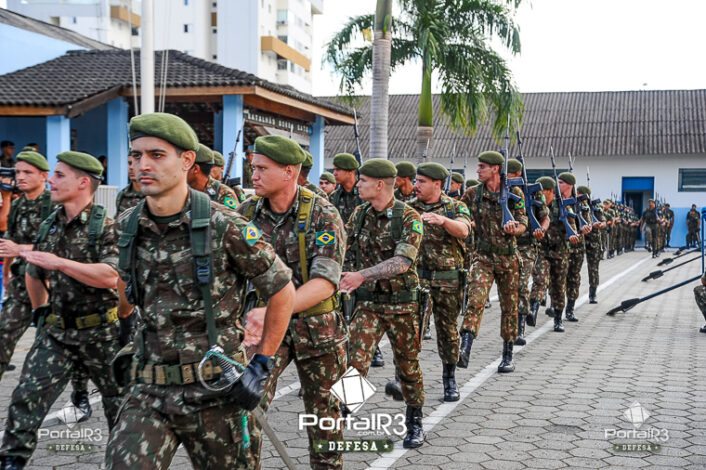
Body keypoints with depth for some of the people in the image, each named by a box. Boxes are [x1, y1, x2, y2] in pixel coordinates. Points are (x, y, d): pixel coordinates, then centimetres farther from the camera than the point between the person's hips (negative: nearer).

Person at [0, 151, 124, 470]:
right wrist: (42, 312, 15)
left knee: (117, 397, 12)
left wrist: (59, 262, -29)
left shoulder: (106, 226, -13)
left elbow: (110, 276, -28)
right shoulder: (49, 226, 5)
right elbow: (33, 275, 19)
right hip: (57, 330, 5)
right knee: (27, 394, -5)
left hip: (101, 331, -4)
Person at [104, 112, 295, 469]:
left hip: (215, 388, -3)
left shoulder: (224, 227, -13)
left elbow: (282, 291, -4)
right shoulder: (127, 228, 2)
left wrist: (261, 366, -6)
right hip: (150, 388, 3)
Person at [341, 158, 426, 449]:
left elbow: (402, 262, -26)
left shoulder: (409, 218, -14)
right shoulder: (359, 214, 3)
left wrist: (361, 275, -34)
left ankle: (415, 423, 30)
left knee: (408, 365, 12)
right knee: (355, 361, -10)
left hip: (401, 304, -3)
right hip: (367, 303, 3)